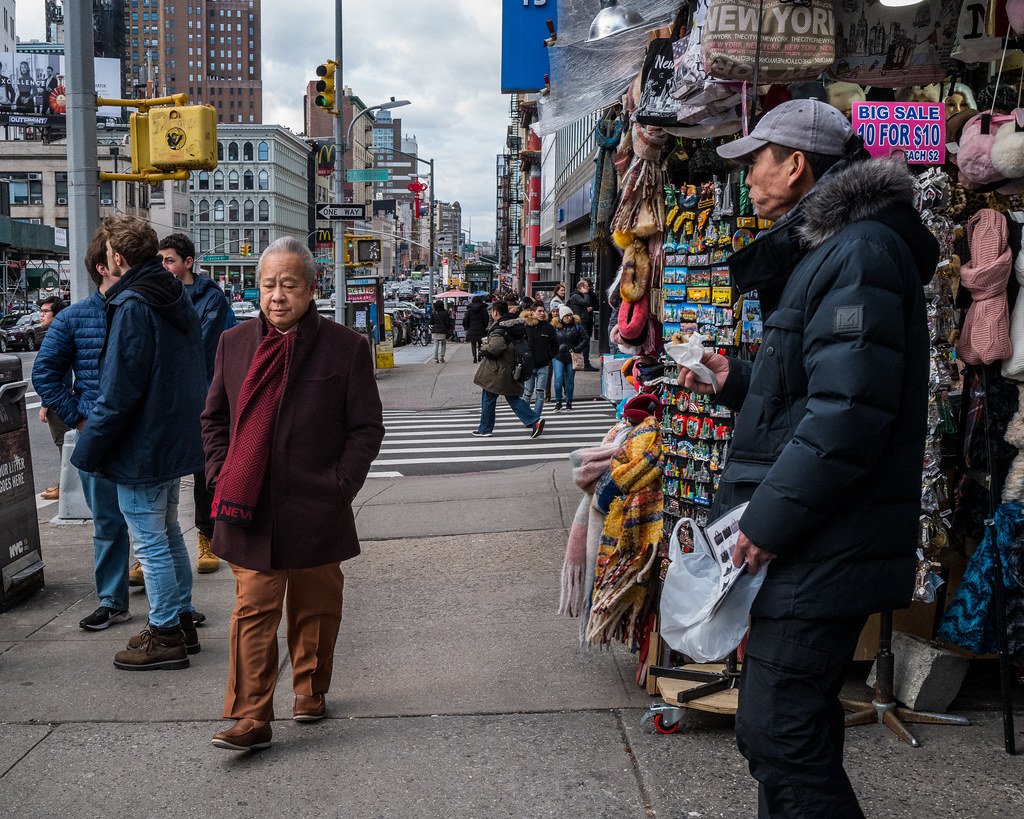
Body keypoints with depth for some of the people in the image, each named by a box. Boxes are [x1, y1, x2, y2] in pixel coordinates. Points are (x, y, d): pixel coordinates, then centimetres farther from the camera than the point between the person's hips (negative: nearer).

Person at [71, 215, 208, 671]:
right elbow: (196, 375, 15)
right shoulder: (177, 300, 8)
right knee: (168, 533, 19)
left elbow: (117, 393, -22)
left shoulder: (132, 307, -20)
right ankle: (181, 623, 28)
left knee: (150, 543, 0)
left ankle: (165, 637, 9)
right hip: (176, 441, 9)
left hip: (142, 446, -9)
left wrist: (88, 450, -13)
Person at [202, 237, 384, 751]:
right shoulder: (234, 343, 7)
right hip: (250, 511, 1)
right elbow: (213, 419, 15)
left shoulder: (345, 347, -3)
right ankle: (251, 717, 5)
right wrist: (222, 477, 3)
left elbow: (367, 428, 0)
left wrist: (340, 486, -8)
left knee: (316, 608, 13)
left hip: (317, 512, -1)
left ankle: (310, 690, 34)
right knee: (253, 611, -1)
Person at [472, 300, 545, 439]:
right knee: (513, 398, 12)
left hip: (495, 371, -8)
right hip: (511, 369, 8)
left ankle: (485, 429, 17)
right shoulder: (515, 324, 9)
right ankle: (534, 421, -1)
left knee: (488, 399, 7)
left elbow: (494, 348, -31)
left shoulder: (498, 328, -18)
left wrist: (483, 348, -10)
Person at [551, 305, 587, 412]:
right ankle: (558, 402, -2)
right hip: (558, 357, -1)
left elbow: (586, 339, 5)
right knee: (558, 379, -13)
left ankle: (569, 403, 21)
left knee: (570, 381, 7)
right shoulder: (554, 326, 0)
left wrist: (577, 349, -4)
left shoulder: (576, 326, 2)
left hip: (571, 357, 1)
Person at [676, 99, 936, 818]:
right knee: (795, 727, 18)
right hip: (808, 543, 11)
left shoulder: (860, 251, -15)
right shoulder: (819, 252, 19)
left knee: (777, 733, -7)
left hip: (825, 546, -10)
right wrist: (736, 381, 15)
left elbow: (849, 412, -24)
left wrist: (769, 520, -21)